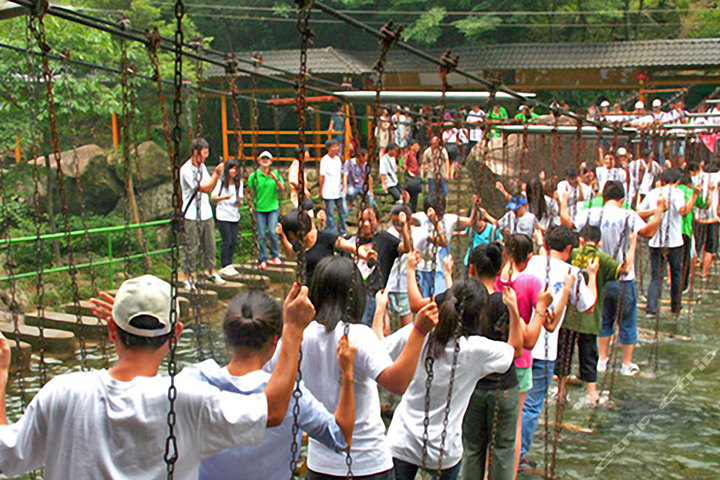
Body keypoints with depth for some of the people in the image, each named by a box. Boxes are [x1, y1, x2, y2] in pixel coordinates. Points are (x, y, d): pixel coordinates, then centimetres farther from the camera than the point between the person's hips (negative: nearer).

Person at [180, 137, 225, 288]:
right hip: (192, 215, -7)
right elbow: (204, 188, -18)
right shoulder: (186, 170, -14)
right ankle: (188, 277, 7)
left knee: (209, 244, 13)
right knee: (191, 247, -2)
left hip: (206, 213, 7)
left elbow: (210, 188, 13)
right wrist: (216, 173, -14)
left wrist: (218, 174, 0)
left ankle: (211, 271, 25)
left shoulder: (202, 167, 11)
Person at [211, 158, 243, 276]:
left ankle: (229, 265, 13)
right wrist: (224, 197, -19)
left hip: (235, 216, 5)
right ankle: (224, 266, 1)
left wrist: (239, 202, -5)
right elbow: (213, 197, -3)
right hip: (223, 215, -5)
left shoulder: (239, 183, 11)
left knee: (234, 241, 3)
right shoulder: (221, 182, -3)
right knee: (226, 241, -7)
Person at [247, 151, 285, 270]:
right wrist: (252, 204, -1)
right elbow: (250, 191, 8)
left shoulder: (275, 174, 4)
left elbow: (282, 189, -3)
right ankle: (263, 259, 13)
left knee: (272, 232, -9)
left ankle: (275, 256, 12)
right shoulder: (254, 175, 0)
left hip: (273, 207, 0)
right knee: (261, 235, 0)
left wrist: (276, 179, -19)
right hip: (259, 208, 0)